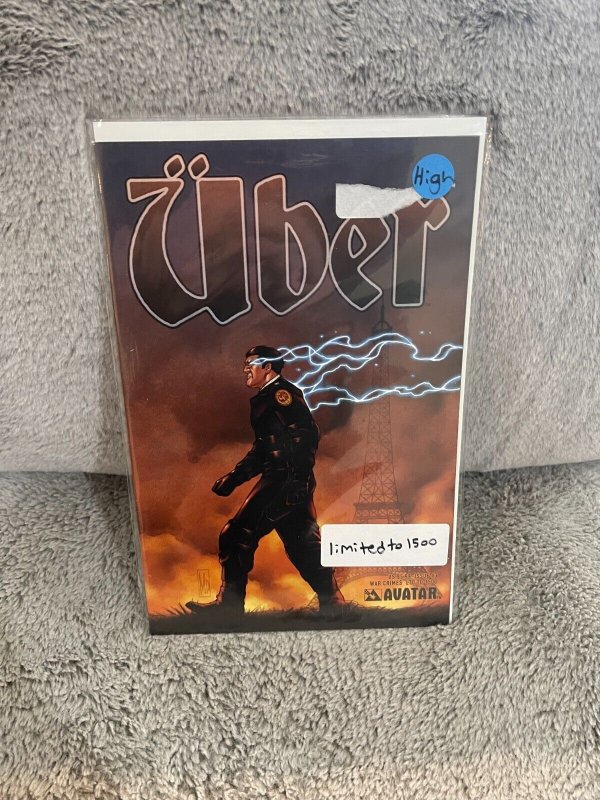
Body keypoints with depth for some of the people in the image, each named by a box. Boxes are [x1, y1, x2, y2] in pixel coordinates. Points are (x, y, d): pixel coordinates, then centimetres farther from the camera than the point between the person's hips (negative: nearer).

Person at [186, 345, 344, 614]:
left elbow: (306, 434, -16)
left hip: (285, 481, -10)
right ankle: (333, 603, 15)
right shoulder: (265, 399, 23)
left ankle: (229, 604, 3)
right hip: (282, 483, 10)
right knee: (303, 545, 10)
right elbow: (262, 450, 26)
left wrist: (297, 476, -22)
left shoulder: (281, 392, -5)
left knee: (237, 536, -6)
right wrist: (233, 478, 21)